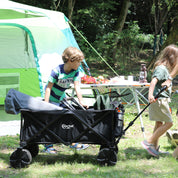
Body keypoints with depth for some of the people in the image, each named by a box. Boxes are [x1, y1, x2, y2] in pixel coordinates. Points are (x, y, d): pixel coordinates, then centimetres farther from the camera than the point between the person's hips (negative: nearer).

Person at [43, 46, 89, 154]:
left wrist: (81, 102, -18)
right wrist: (46, 105, -26)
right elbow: (49, 88, -24)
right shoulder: (57, 71, -28)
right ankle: (48, 146, -2)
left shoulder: (75, 72, -11)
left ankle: (73, 143, 17)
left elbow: (77, 87, -10)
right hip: (52, 98, -7)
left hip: (62, 97, 7)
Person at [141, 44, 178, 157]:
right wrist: (150, 95, -43)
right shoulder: (161, 68, -16)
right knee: (169, 123, -8)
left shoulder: (165, 68, 15)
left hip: (162, 100, 10)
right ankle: (149, 142, -8)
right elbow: (154, 81, -31)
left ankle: (155, 148, 21)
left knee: (159, 124, 14)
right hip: (159, 100, -10)